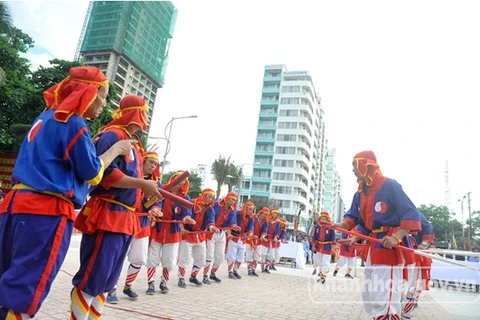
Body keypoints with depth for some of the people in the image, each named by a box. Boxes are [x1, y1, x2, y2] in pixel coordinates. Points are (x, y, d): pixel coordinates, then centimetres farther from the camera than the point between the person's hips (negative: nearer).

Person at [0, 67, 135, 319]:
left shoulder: (46, 116, 19)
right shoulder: (74, 123, -10)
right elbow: (91, 172, -9)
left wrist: (91, 144, 20)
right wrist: (115, 150, 5)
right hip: (48, 211, -9)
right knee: (23, 290, -2)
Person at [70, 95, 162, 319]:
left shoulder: (132, 144, 20)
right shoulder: (112, 135, -9)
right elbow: (106, 172, -22)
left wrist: (150, 189, 8)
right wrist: (142, 183, -19)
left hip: (125, 218, 10)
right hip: (107, 216, -10)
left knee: (106, 279, 14)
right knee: (92, 276, -4)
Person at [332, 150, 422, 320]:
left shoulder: (390, 186, -13)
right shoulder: (360, 194, 10)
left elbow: (412, 215, -16)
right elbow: (354, 217, 12)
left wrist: (396, 237, -27)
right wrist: (342, 224, -10)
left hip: (389, 246, -9)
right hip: (371, 247, 9)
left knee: (384, 301, -11)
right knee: (369, 298, 18)